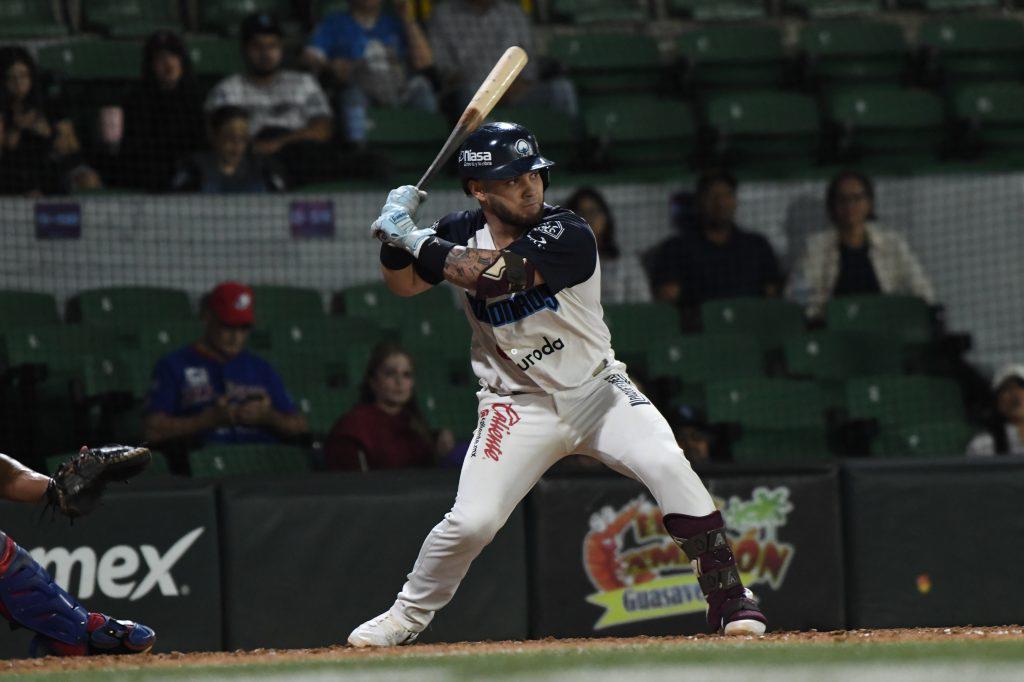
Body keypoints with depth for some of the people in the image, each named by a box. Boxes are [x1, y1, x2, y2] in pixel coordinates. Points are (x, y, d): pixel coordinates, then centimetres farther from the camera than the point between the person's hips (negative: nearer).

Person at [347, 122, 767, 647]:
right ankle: (407, 615, 12)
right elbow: (403, 285, 13)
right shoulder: (462, 233, -2)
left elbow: (491, 274, -31)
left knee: (669, 466, -24)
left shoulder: (566, 234, -19)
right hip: (517, 406, 2)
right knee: (471, 521, -14)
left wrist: (413, 237, -22)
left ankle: (726, 596, -12)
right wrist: (395, 235, -7)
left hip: (597, 390, -2)